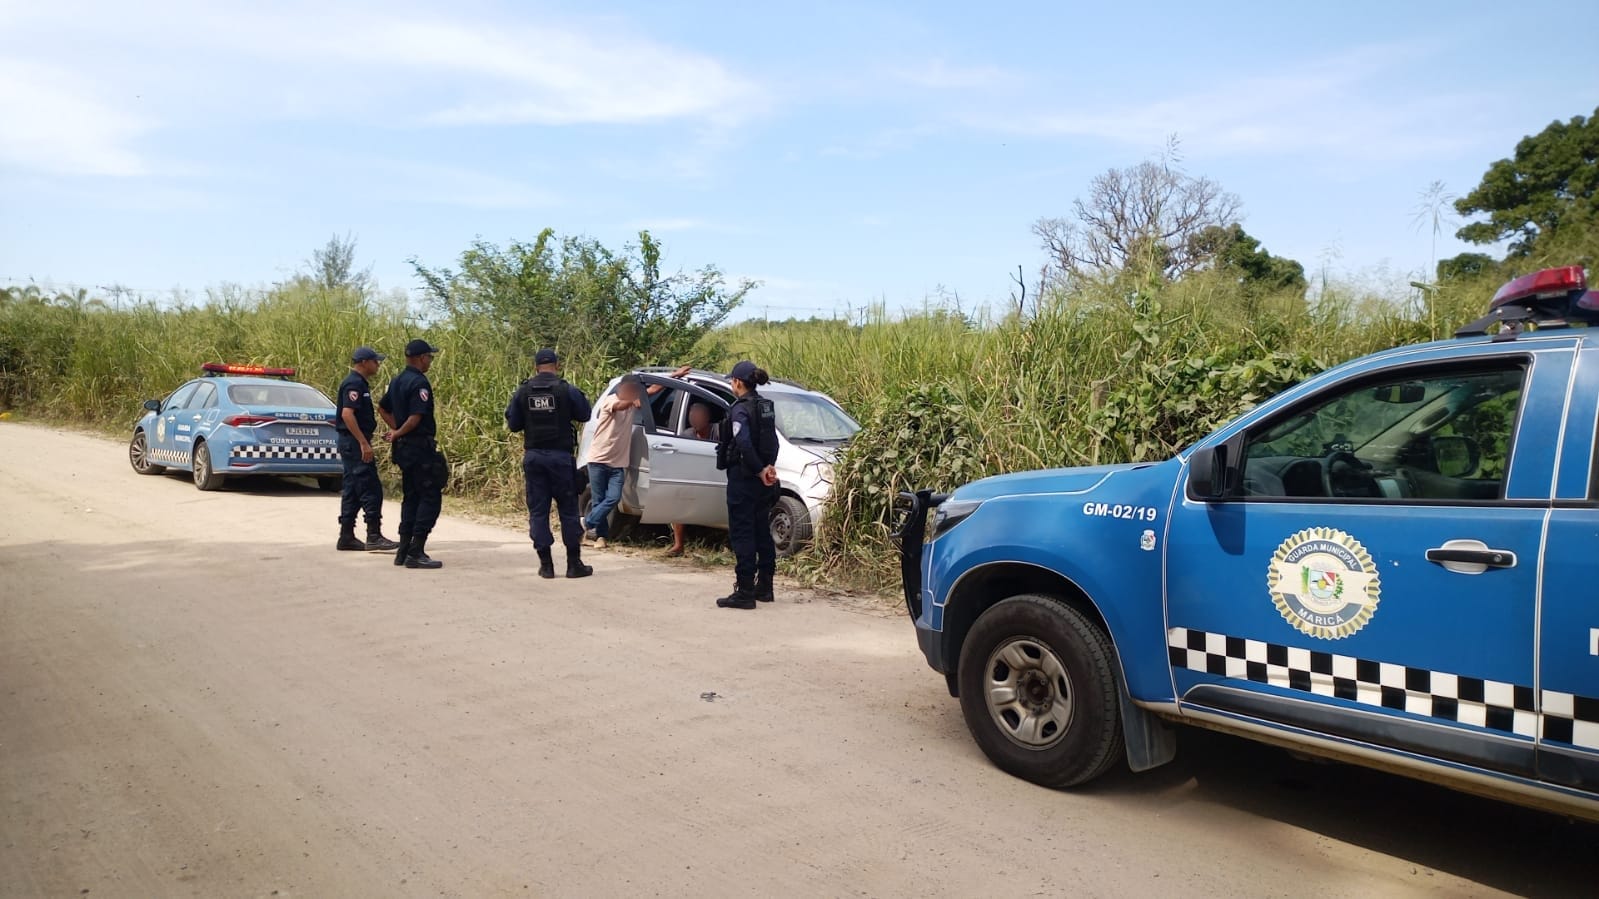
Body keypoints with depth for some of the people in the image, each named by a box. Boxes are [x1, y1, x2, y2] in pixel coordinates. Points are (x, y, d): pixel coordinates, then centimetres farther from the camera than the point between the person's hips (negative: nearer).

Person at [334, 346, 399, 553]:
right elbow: (347, 414, -24)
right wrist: (364, 443, -25)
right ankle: (374, 537, -8)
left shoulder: (359, 383, 18)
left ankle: (346, 537, 15)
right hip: (355, 443, -11)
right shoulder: (354, 384, -14)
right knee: (371, 489, -9)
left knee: (352, 491, 11)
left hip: (353, 443, 11)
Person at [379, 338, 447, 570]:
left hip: (404, 447, 10)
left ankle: (404, 550, 17)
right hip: (420, 447, -10)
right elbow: (416, 417, -23)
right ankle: (416, 553, -8)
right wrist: (398, 434, -8)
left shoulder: (397, 381, 14)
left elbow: (383, 407, 25)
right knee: (430, 497, -6)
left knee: (411, 497, 15)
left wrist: (396, 431, 17)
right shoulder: (420, 383, -16)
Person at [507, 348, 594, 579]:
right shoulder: (566, 390, -8)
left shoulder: (523, 391, 0)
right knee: (568, 509, 6)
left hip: (533, 456, 2)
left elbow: (513, 424, 4)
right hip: (561, 456, -2)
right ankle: (574, 563, 9)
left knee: (538, 511, 8)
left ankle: (546, 564, 8)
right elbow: (584, 414, 4)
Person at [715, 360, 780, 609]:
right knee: (762, 531, 15)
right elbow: (771, 441, 6)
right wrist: (769, 466, -5)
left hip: (743, 477, -8)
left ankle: (745, 592, -4)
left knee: (742, 533, -4)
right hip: (762, 478, 8)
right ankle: (764, 587, 24)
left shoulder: (740, 409, -14)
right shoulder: (766, 407, 11)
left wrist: (760, 470, -17)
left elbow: (744, 444, -26)